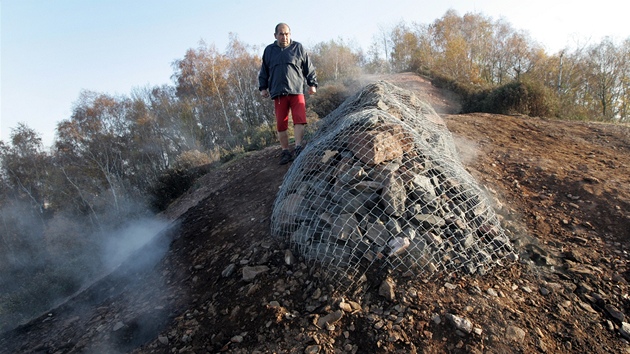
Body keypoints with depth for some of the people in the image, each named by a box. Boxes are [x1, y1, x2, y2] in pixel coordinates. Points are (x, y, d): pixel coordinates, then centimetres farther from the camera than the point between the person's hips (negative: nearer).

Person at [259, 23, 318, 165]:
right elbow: (264, 71, 22)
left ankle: (298, 148, -13)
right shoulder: (269, 50, 15)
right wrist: (263, 87, 15)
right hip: (278, 93, 2)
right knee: (281, 124, 0)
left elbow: (309, 68, 13)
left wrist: (312, 84, 8)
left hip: (297, 91, -1)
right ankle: (285, 152, 9)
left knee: (299, 120, -15)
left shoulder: (298, 48, 10)